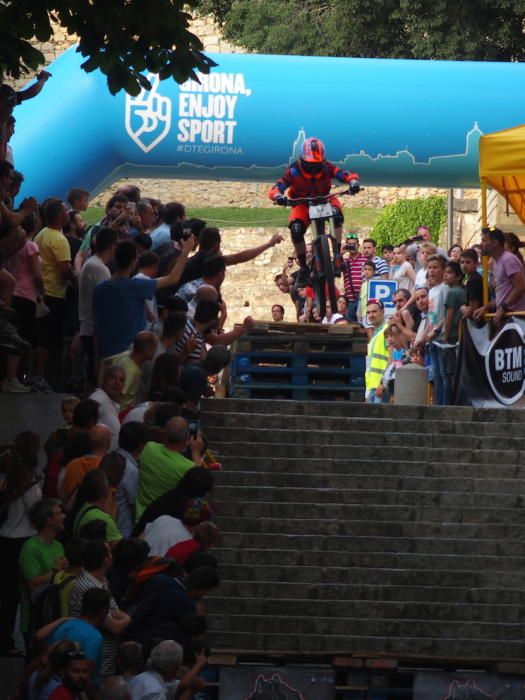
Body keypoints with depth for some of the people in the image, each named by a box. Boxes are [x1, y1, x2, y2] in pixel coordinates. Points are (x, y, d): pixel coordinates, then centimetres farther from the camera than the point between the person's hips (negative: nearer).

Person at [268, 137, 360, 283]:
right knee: (296, 230, -30)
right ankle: (303, 267, -9)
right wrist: (279, 196, -55)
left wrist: (353, 182, -49)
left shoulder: (327, 168, -20)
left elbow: (348, 175, -24)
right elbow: (275, 189, -30)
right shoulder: (294, 172, -24)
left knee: (336, 213, -34)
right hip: (302, 205, -1)